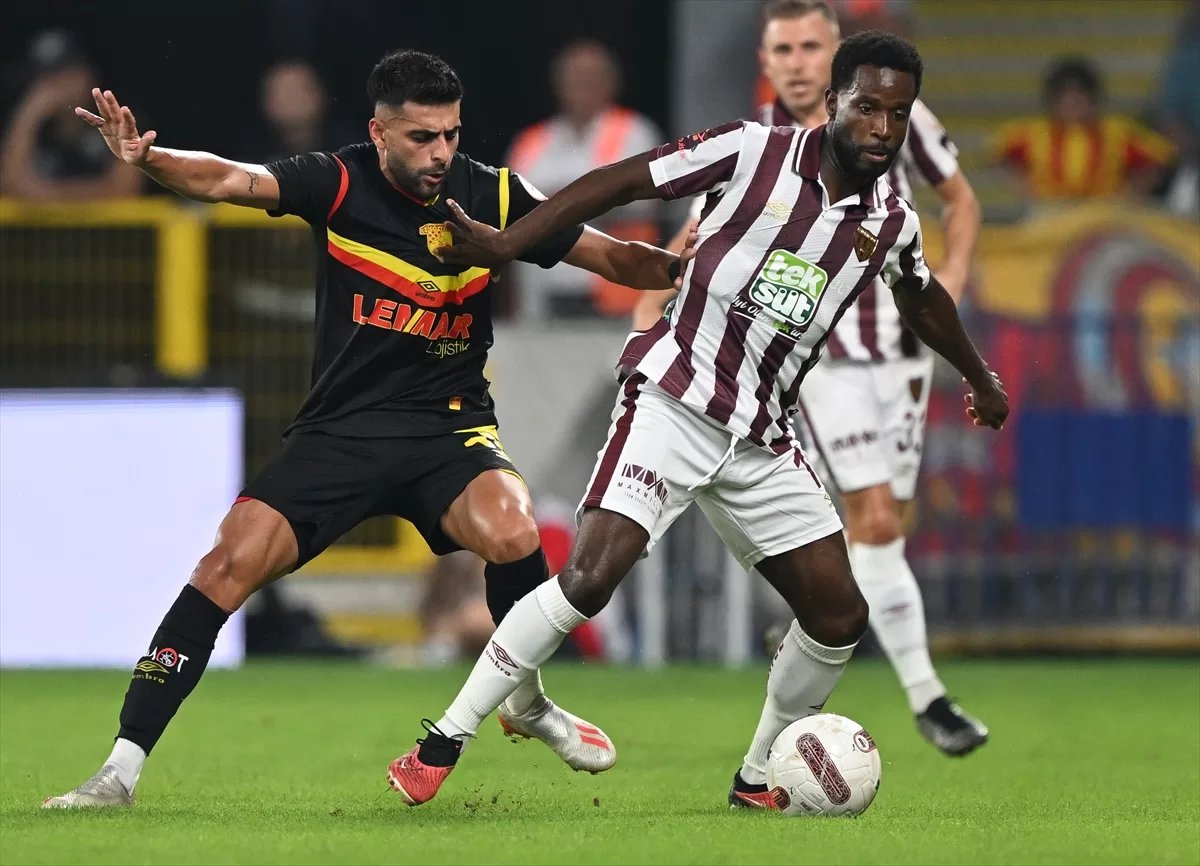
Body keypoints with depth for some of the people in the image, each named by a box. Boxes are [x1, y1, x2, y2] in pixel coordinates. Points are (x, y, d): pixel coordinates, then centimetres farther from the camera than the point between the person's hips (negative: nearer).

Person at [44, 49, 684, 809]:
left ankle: (529, 702, 1)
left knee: (512, 533, -29)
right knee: (231, 562, -15)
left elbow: (610, 256, 3)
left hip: (450, 427, 0)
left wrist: (682, 267, -15)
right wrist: (147, 159, -42)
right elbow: (229, 180, -24)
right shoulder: (341, 184, -10)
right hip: (341, 427, 0)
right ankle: (123, 768, -8)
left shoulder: (493, 196, -5)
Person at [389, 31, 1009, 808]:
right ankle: (441, 746, -12)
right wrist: (505, 245, -13)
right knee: (592, 577, -22)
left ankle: (758, 779, 23)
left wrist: (979, 377, 42)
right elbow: (621, 183, -7)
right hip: (674, 400, -6)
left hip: (762, 438, 6)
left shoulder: (892, 224, 4)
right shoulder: (753, 153, -11)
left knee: (840, 616, 2)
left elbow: (922, 297, 27)